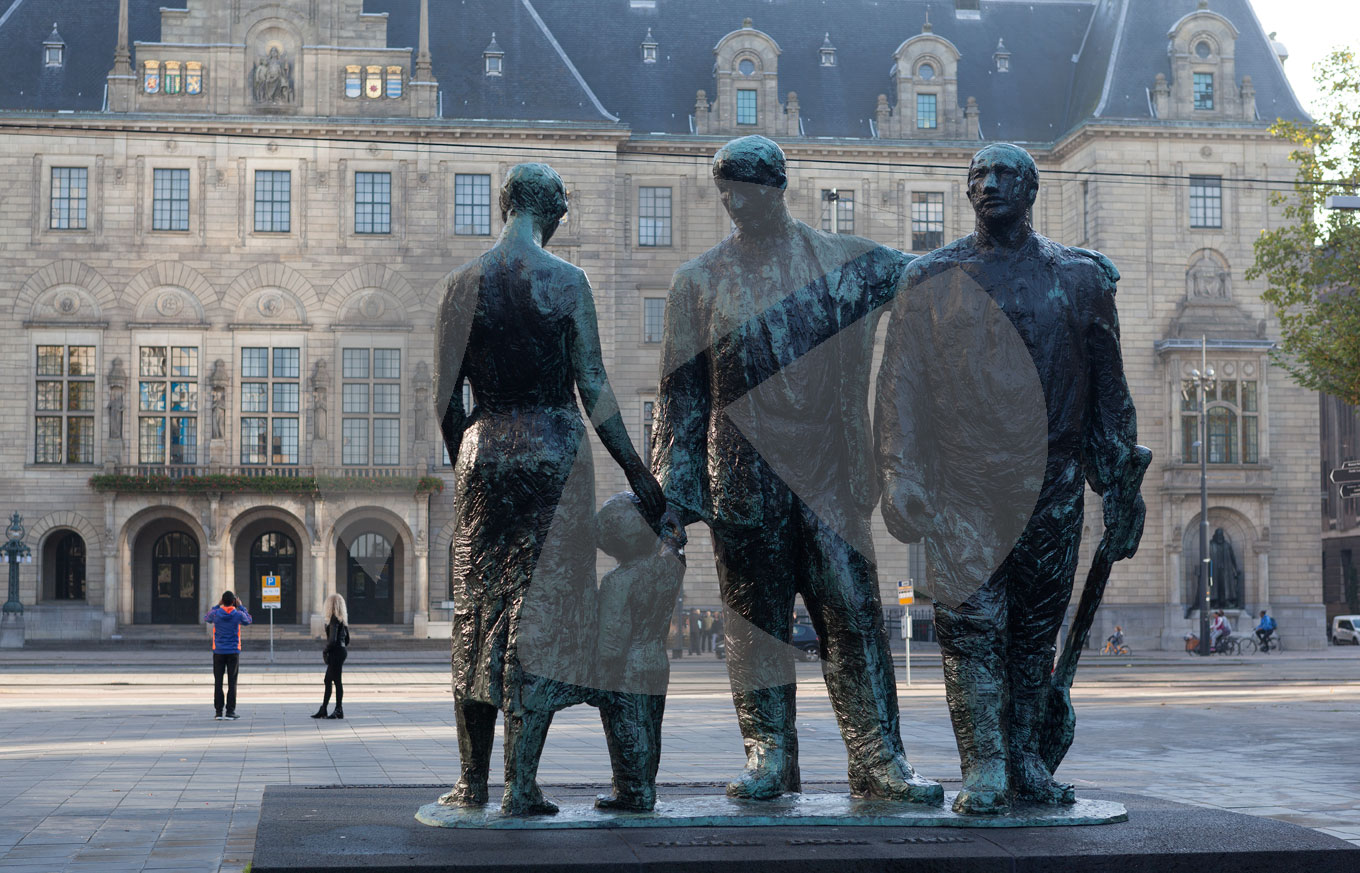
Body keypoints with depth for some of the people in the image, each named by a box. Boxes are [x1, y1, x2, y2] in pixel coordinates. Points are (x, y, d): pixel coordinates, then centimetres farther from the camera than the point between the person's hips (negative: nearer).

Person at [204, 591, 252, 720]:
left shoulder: (216, 613, -7)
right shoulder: (238, 614, -7)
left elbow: (206, 618, 17)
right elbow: (248, 620, 15)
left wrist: (217, 605, 17)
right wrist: (240, 606, 19)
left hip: (218, 652, 1)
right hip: (233, 652, -1)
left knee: (218, 682, 5)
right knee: (232, 683, 2)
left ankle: (219, 711, 4)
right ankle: (230, 711, -1)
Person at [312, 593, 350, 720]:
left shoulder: (334, 619, -15)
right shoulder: (342, 619, 12)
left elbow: (333, 640, -22)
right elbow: (347, 639, 17)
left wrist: (325, 651, -9)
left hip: (336, 652, -9)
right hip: (342, 650, 9)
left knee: (337, 681, -2)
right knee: (328, 681, 14)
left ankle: (339, 710, 4)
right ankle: (323, 710, 19)